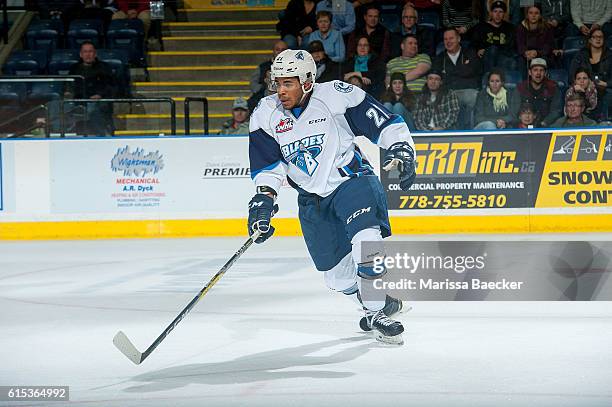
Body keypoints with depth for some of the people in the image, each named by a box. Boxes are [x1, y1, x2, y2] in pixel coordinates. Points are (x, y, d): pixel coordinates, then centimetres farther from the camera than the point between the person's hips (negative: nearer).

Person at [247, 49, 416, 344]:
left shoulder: (337, 96, -15)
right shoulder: (266, 115, -3)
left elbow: (386, 123, -9)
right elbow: (268, 164, 1)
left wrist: (401, 149, -21)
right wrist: (264, 197, -13)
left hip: (351, 180, -5)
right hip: (312, 200, 5)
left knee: (364, 234, -31)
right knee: (337, 275, 5)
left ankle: (377, 312, -20)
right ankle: (386, 305, 31)